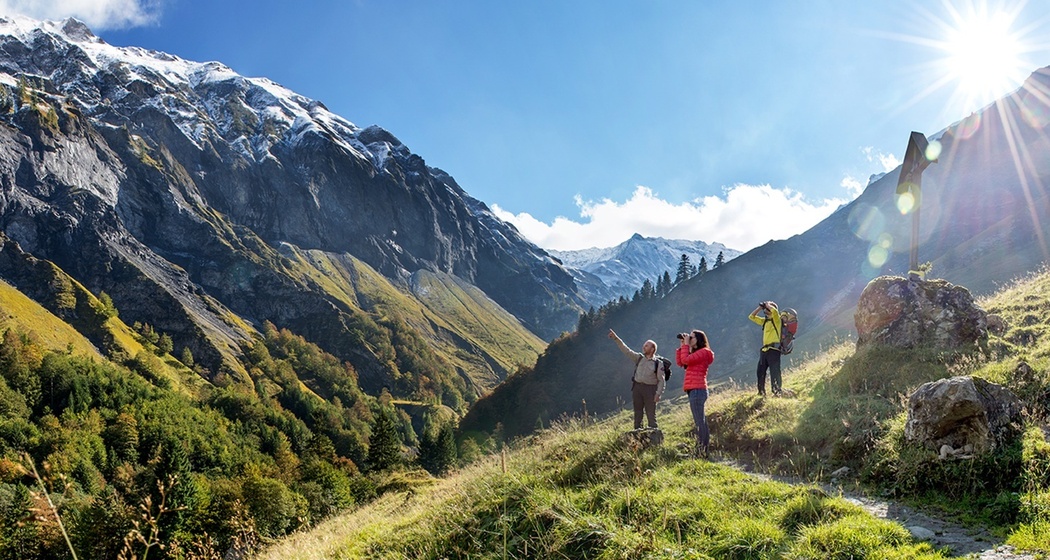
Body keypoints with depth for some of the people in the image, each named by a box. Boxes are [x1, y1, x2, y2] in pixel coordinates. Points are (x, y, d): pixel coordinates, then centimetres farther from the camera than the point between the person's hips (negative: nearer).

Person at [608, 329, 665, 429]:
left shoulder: (658, 363, -1)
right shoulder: (639, 358, 10)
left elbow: (661, 380, -3)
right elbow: (626, 350, 4)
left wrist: (658, 394, -11)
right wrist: (616, 338, -5)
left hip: (650, 389, -4)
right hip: (637, 387, 4)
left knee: (651, 414, -3)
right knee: (637, 413, 7)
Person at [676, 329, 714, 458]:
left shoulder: (704, 352, -6)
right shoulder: (695, 353, 23)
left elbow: (685, 360, -17)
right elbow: (679, 362, 16)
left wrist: (686, 345, -5)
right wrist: (682, 346, 13)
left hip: (697, 389, -10)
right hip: (694, 389, 10)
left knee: (699, 421, -12)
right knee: (701, 420, 10)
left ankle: (702, 451, -14)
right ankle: (704, 449, 13)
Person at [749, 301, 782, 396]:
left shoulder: (776, 319, 0)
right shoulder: (764, 321, 20)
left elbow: (774, 310, -22)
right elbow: (751, 317, 25)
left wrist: (767, 305, -3)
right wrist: (760, 307, 15)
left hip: (773, 349, -7)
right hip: (764, 349, 7)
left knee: (774, 372, -11)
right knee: (760, 372, 7)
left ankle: (777, 392, -10)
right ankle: (761, 392, 16)